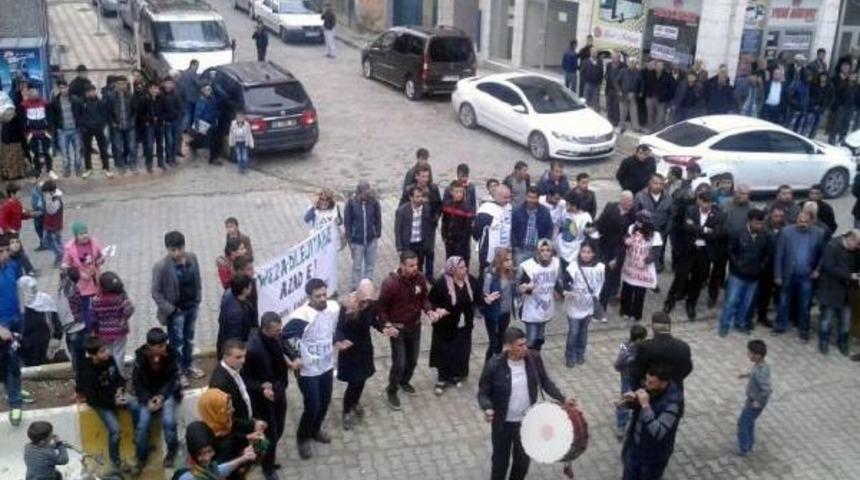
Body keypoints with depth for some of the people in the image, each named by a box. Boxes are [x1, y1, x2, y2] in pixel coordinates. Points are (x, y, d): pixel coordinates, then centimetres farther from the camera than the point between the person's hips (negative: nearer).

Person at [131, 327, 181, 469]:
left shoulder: (172, 354, -15)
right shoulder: (140, 356, -13)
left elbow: (173, 380, -7)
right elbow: (136, 382, -7)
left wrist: (162, 396, -21)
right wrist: (147, 400, -20)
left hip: (167, 392, -1)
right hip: (147, 394, 1)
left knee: (168, 421, -22)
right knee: (142, 424, -17)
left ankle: (172, 450, 7)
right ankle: (141, 457, 7)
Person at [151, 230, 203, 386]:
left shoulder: (192, 258, -9)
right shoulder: (161, 266, -23)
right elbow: (155, 292, -15)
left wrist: (197, 299, 4)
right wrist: (170, 309, -17)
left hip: (192, 306, 5)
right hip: (176, 311, -5)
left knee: (189, 338, 23)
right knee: (177, 342, 11)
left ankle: (189, 366, 43)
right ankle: (178, 372, 29)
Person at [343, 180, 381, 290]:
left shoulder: (374, 202, -9)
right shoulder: (351, 203, -13)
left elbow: (378, 220, 2)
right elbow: (347, 222, -7)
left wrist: (377, 235, 0)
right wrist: (350, 240, -8)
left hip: (371, 240, 2)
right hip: (357, 240, -2)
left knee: (370, 265, 12)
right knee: (357, 266, 8)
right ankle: (355, 288, 19)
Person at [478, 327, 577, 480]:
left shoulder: (534, 358, -13)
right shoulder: (494, 365, -23)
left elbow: (545, 381, 2)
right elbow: (483, 392, -13)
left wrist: (562, 398, -8)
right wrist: (487, 408, -32)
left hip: (527, 421, 3)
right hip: (503, 423, -3)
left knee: (524, 460, 20)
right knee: (500, 461, 15)